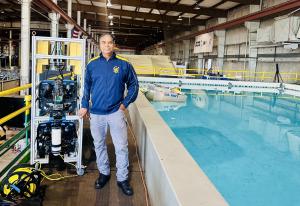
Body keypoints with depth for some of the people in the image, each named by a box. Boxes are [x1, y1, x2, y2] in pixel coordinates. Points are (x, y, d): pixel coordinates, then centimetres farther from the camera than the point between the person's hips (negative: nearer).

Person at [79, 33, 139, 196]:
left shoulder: (124, 64, -2)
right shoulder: (92, 65, 3)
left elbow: (133, 85, 6)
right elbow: (87, 86, 13)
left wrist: (125, 103, -1)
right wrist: (85, 105, 7)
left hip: (116, 112, -2)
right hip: (96, 113, 2)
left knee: (121, 147, 2)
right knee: (99, 145, 14)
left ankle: (122, 178, 18)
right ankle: (104, 173, 34)